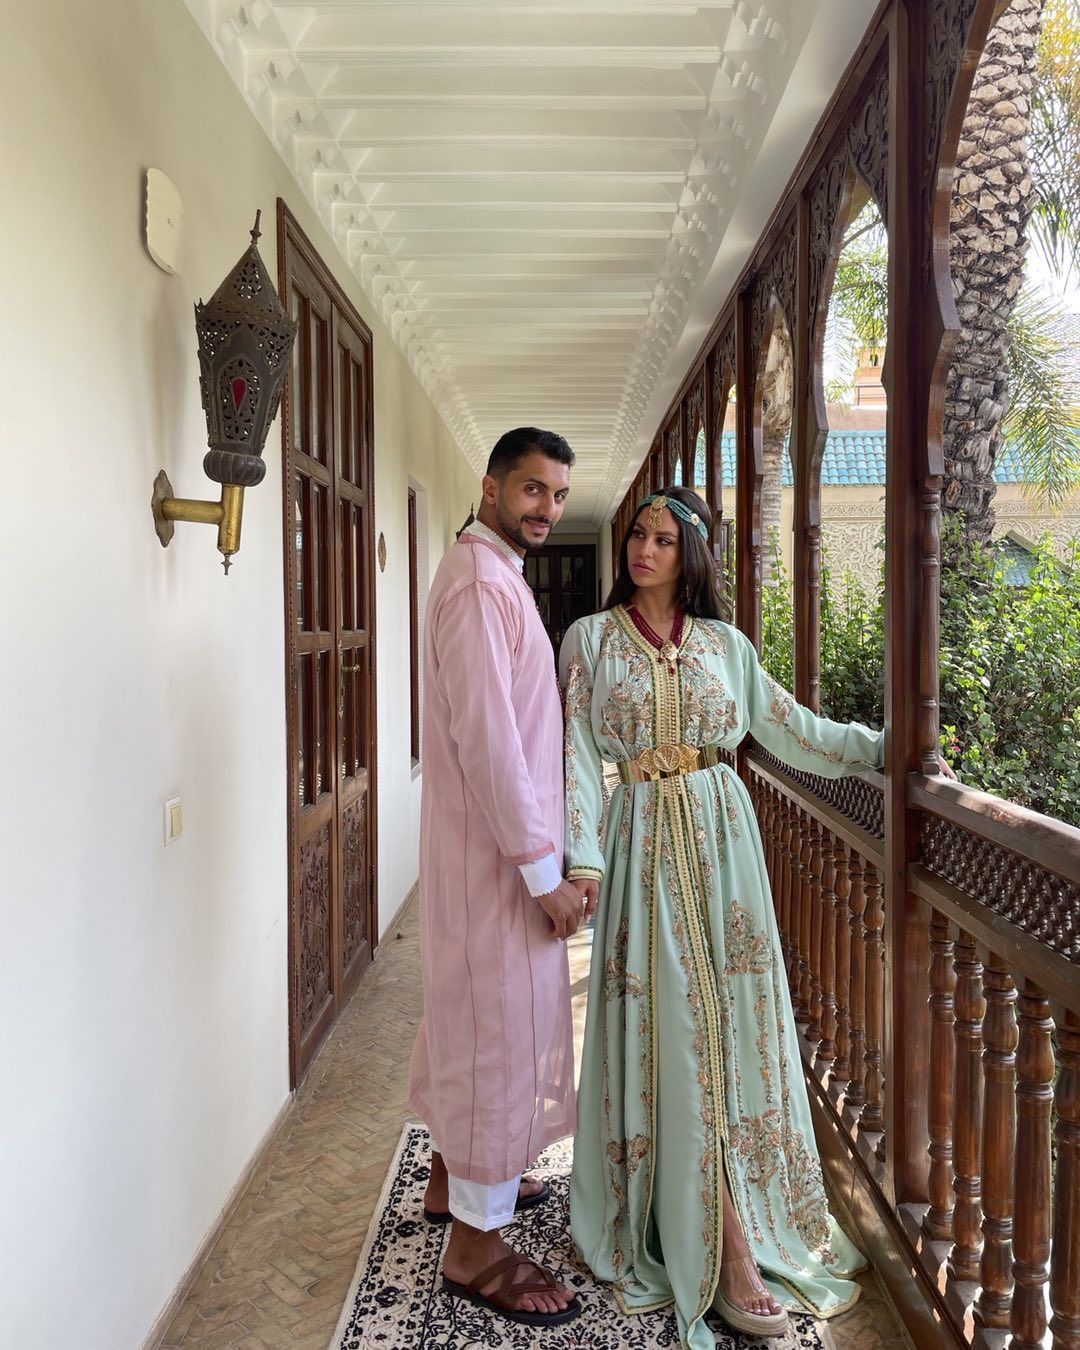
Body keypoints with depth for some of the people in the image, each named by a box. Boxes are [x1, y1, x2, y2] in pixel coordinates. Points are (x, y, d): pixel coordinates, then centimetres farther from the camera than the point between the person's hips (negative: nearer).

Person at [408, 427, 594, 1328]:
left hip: (501, 844, 10)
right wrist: (543, 868, -20)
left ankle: (455, 1177, 39)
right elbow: (486, 735, -24)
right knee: (500, 1028, 0)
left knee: (473, 1017, 21)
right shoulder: (480, 582, -17)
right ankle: (476, 1247, 15)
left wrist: (546, 853, 18)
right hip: (498, 850, -10)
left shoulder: (496, 575, 15)